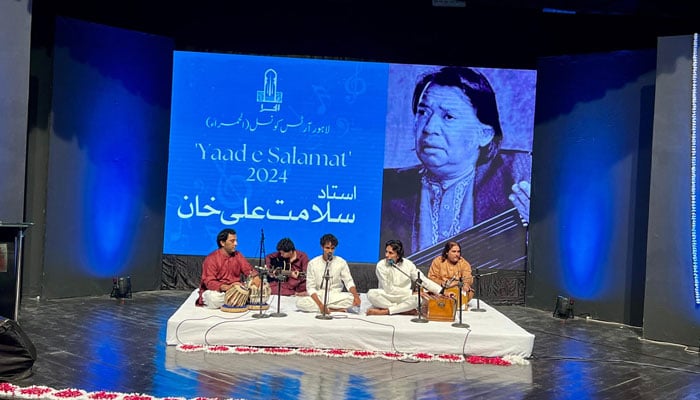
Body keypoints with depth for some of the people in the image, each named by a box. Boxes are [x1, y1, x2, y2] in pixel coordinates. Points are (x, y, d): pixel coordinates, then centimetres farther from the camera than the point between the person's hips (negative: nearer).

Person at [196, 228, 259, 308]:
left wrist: (255, 276, -25)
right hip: (216, 291, -4)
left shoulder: (237, 255, 7)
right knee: (214, 298, -39)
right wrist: (227, 287, -36)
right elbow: (209, 282, -19)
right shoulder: (211, 259, -11)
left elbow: (248, 269, 1)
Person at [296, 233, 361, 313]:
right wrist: (320, 304, -24)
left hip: (336, 296, -1)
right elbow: (311, 287, -7)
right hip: (319, 297, 1)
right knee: (300, 302, -29)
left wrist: (356, 296, -27)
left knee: (352, 298, -30)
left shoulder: (341, 262, -2)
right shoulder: (312, 263, -4)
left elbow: (349, 282, -4)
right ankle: (337, 309, -24)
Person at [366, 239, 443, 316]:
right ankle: (405, 310, -24)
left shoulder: (408, 264, -4)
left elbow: (423, 280, 0)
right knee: (371, 294, -31)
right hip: (386, 298, -1)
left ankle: (385, 311, -26)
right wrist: (411, 292, -14)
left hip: (404, 299, 2)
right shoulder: (381, 265, -11)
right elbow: (389, 289, -13)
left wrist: (441, 291, -9)